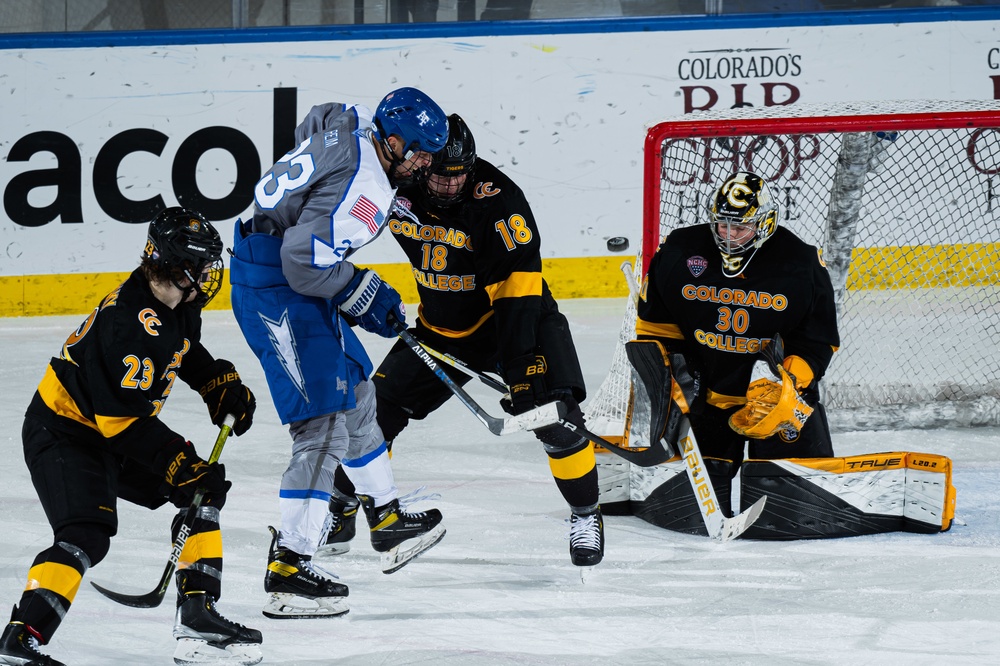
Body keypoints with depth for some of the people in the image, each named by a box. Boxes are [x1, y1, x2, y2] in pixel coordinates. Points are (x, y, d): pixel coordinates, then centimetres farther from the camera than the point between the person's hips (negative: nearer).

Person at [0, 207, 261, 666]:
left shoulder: (177, 306, -1)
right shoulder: (134, 323, -31)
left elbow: (186, 350, 25)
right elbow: (122, 418, -30)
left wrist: (222, 385, 12)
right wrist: (178, 462, -25)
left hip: (116, 432, 10)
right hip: (63, 433, -10)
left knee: (203, 493, 10)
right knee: (86, 536, -27)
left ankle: (197, 617, 11)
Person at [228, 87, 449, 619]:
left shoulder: (350, 123, 4)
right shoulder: (364, 189, -24)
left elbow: (309, 128, 29)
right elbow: (306, 264, -28)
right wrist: (362, 297, -12)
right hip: (276, 292, -11)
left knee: (356, 395, 24)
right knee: (323, 427, -14)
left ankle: (387, 522, 39)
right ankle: (288, 569, -16)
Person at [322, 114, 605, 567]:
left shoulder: (498, 201, -29)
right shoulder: (398, 190, -16)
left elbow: (518, 291, -32)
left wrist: (522, 368, -37)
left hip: (509, 318, -4)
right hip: (440, 323, 4)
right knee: (379, 406, -2)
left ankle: (586, 514, -1)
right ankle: (341, 505, 19)